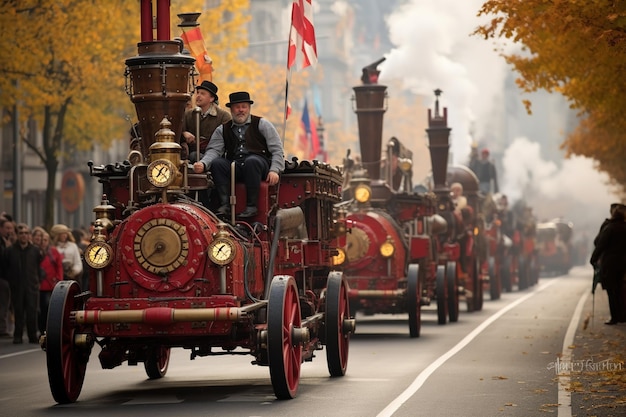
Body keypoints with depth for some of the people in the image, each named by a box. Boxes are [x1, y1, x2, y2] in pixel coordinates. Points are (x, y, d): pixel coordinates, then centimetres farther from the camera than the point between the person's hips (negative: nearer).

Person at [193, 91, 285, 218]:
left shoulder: (262, 124, 10)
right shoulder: (222, 130, 17)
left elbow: (277, 150, 4)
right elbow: (213, 150, 4)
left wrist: (274, 170, -12)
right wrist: (203, 164, -18)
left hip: (259, 165, -3)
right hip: (233, 168, 3)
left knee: (252, 161, -36)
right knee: (216, 163, -23)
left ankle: (251, 206, -32)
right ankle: (224, 205, -29)